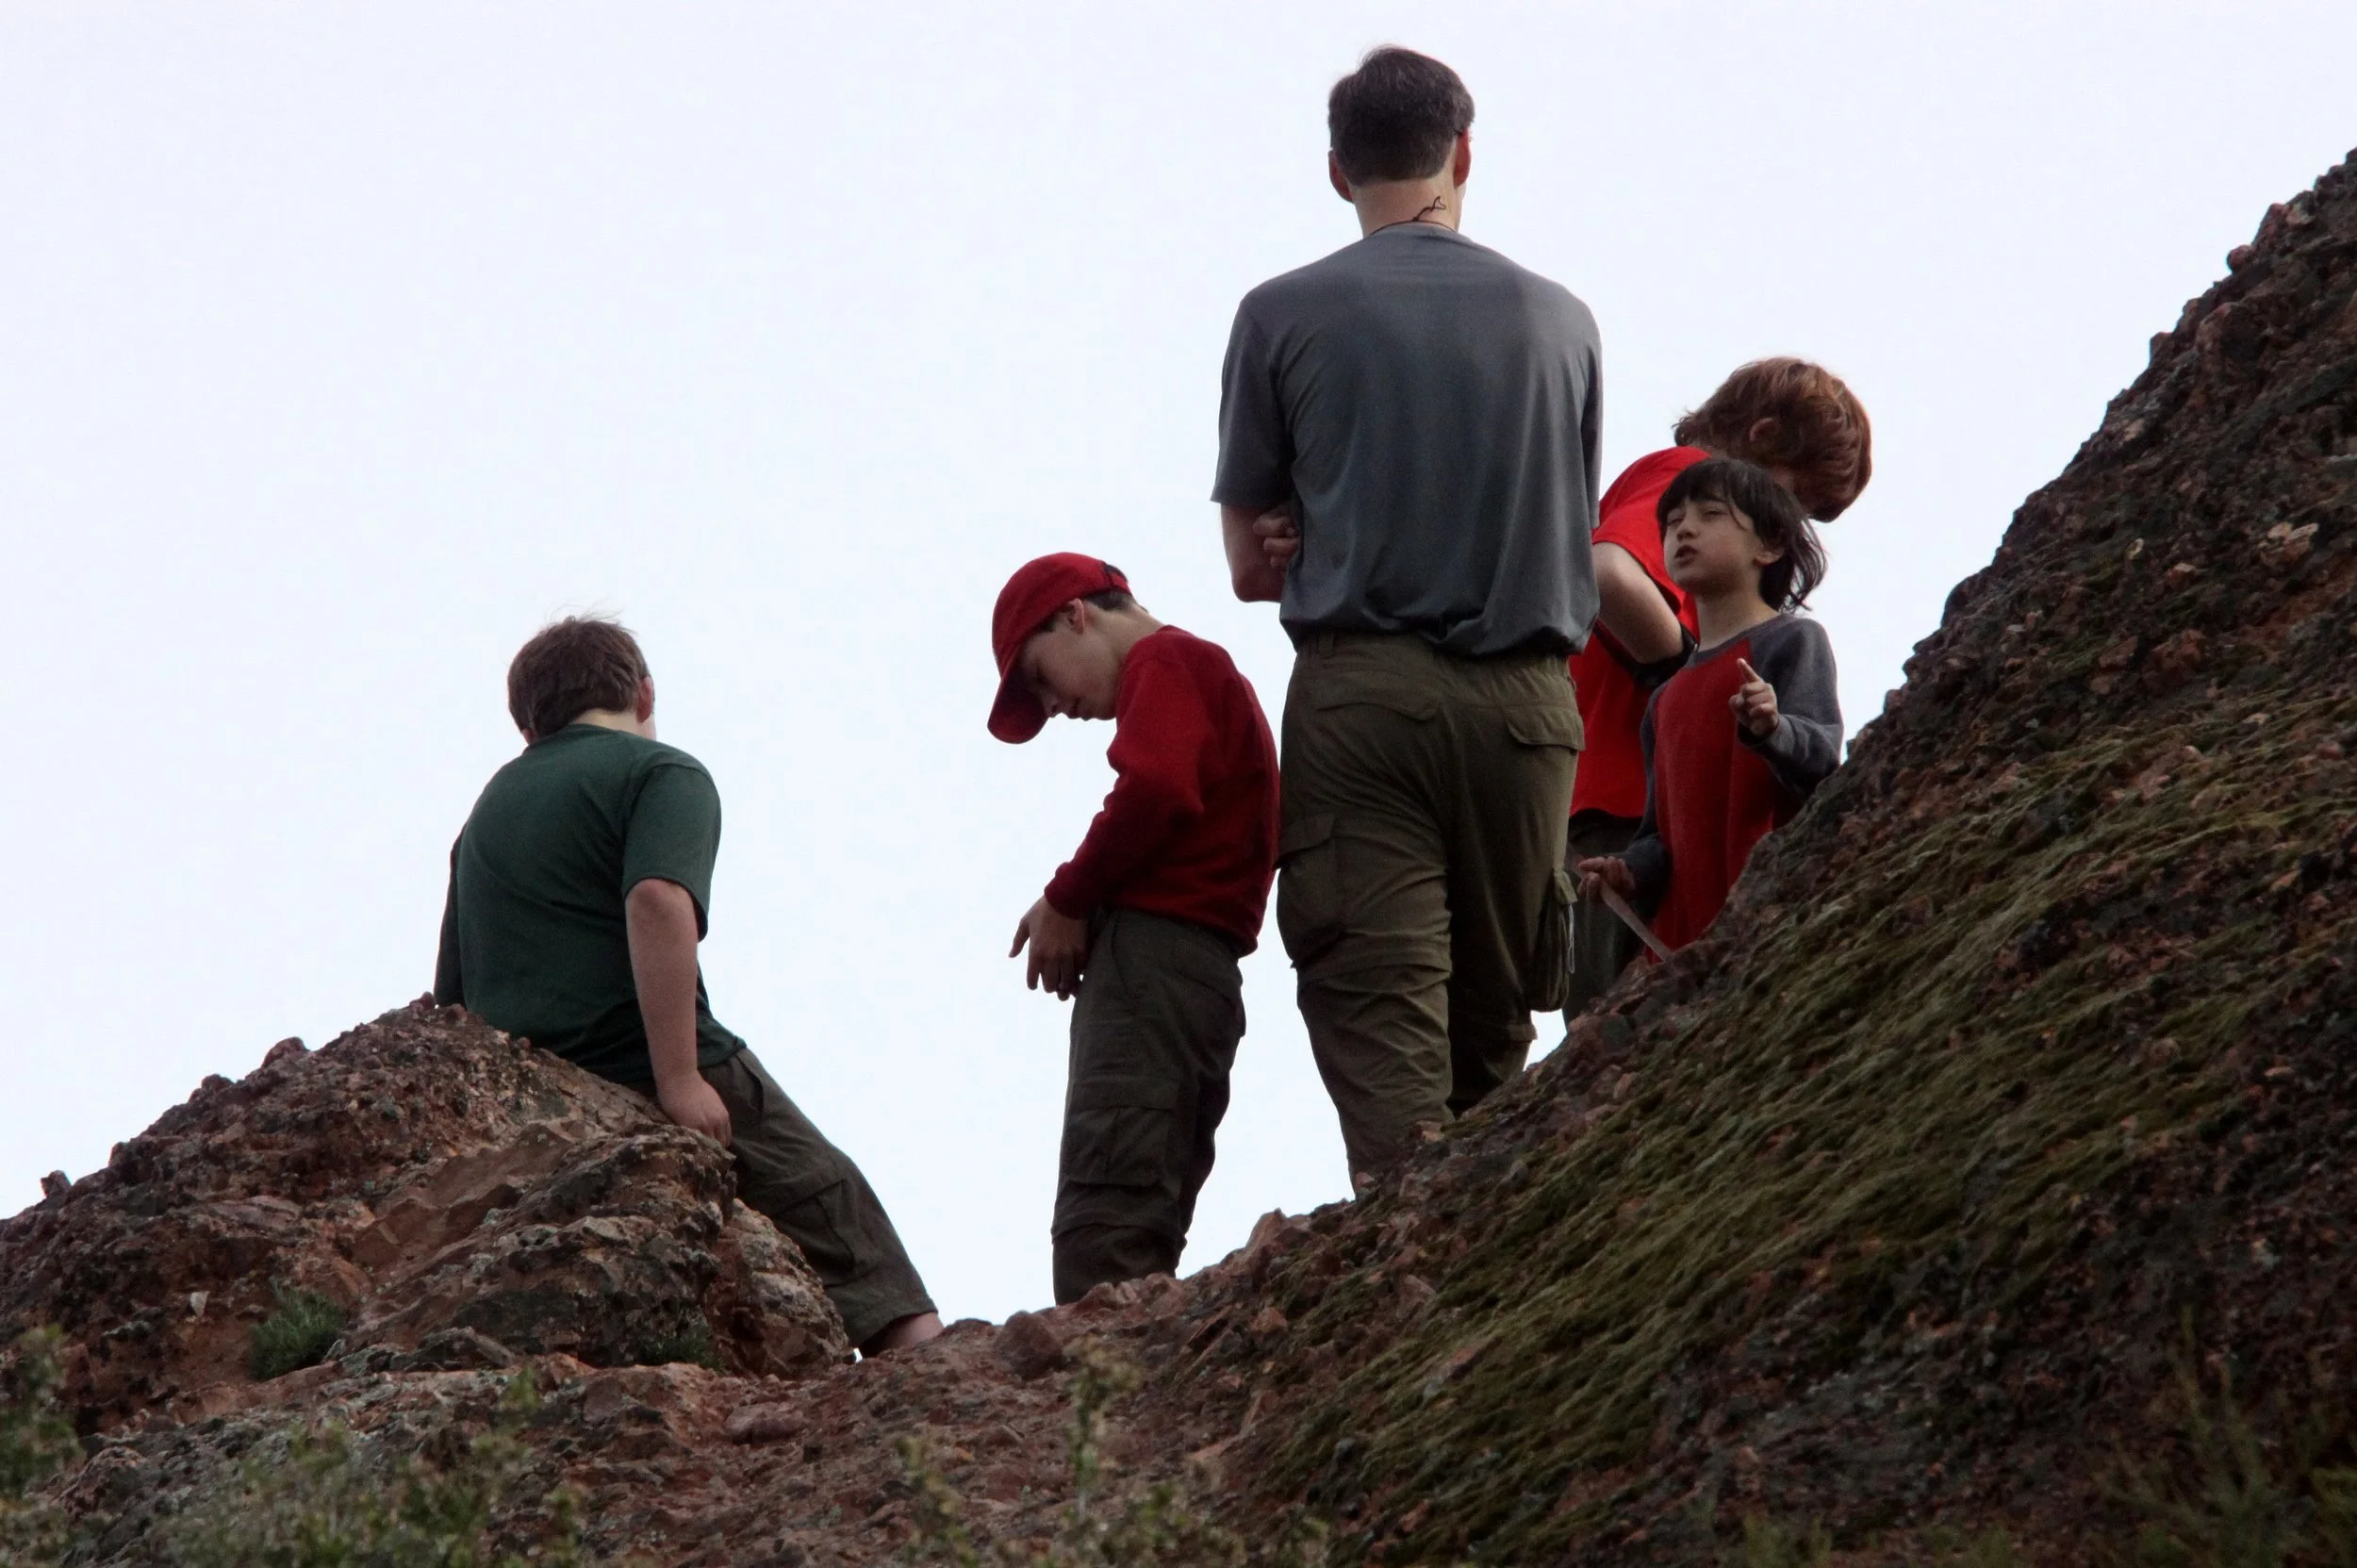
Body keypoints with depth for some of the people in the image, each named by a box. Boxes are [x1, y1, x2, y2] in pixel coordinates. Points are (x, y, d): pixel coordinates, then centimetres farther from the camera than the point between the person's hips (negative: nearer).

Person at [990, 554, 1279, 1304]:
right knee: (1148, 1216, 6)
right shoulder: (1208, 672, 29)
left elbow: (1157, 790, -19)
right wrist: (1080, 905, 6)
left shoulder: (1163, 663, -1)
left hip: (1150, 956, -10)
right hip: (1206, 972, 10)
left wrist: (1067, 900, -9)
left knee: (1104, 1216, -17)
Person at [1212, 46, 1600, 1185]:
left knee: (1379, 1017, -9)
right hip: (1523, 702, 3)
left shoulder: (1283, 315, 3)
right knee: (1493, 1027, 10)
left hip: (1359, 692, -3)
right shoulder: (1560, 320, 11)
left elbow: (1252, 565, 7)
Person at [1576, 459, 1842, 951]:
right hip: (1685, 926, 7)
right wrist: (1632, 870, 3)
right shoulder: (1667, 698, 24)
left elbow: (1822, 759, -11)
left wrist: (1772, 731, -32)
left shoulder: (1793, 640, 4)